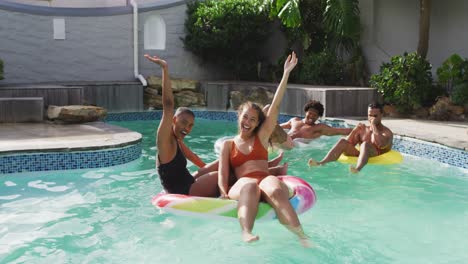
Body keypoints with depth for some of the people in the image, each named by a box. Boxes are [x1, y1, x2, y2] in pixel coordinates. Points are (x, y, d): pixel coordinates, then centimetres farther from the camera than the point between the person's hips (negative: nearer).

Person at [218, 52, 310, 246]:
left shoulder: (261, 137, 23)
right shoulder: (228, 145, 22)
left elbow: (275, 105, 17)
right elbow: (222, 174, 9)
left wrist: (286, 72, 12)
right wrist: (224, 193, -14)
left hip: (266, 180, 1)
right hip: (242, 186, -1)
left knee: (274, 188, -37)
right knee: (251, 186, -39)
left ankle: (302, 238, -51)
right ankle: (246, 234, -63)